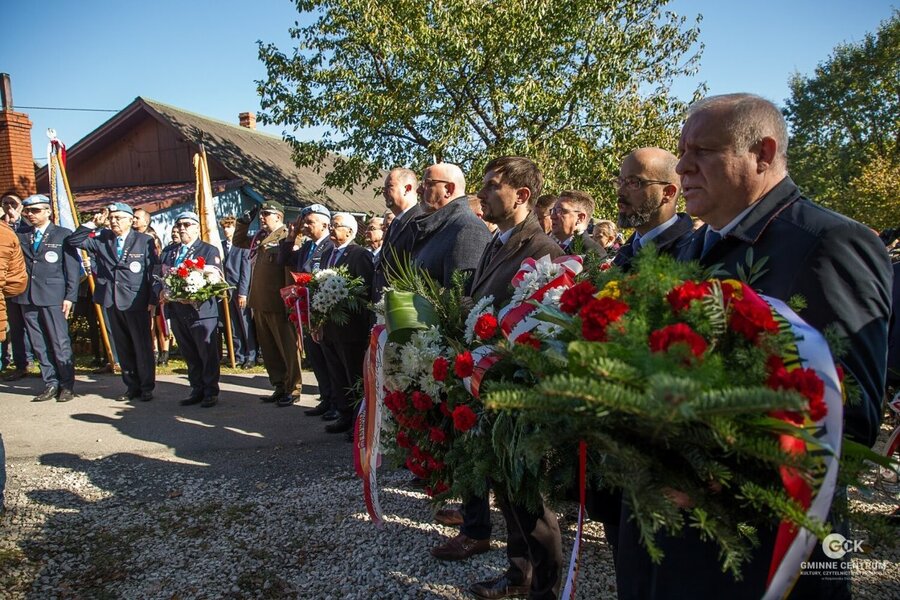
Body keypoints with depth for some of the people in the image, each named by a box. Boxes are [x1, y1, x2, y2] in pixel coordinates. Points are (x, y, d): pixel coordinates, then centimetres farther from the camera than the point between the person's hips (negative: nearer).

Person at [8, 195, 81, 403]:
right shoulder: (22, 237, 14)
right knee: (39, 345, 7)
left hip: (53, 297, -4)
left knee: (60, 343, -2)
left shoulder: (63, 235, 2)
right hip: (28, 297, 5)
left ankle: (67, 385, 8)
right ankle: (50, 384, 15)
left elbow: (73, 267, -2)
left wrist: (70, 296, -8)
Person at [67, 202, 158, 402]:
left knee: (142, 346, 2)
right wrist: (92, 224, -3)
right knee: (123, 348, 11)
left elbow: (154, 271, -4)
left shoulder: (145, 241, -3)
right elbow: (73, 241, 7)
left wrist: (153, 300, -8)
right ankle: (131, 387, 21)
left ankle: (147, 388, 13)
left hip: (136, 302, -4)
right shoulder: (101, 239, 8)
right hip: (112, 302, 4)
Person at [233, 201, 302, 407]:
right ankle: (280, 386, 27)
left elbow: (291, 272, -17)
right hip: (260, 305, 9)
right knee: (269, 349, 15)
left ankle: (293, 389, 14)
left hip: (278, 306, -8)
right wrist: (244, 221, 15)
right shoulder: (259, 238, 14)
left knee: (287, 348, 3)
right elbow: (238, 241, 31)